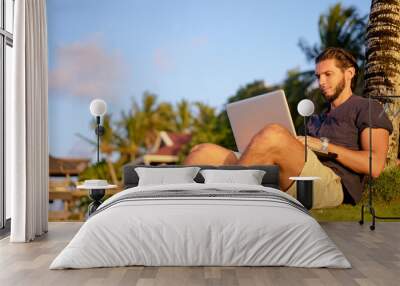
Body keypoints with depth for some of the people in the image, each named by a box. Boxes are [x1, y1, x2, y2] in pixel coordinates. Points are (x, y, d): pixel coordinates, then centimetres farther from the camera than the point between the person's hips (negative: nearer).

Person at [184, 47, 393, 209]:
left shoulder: (368, 108, 17)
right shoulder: (317, 119, 37)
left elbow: (374, 166, -1)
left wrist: (324, 146, -3)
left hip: (334, 182, -7)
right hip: (289, 186, 7)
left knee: (273, 135, -36)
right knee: (204, 153, -10)